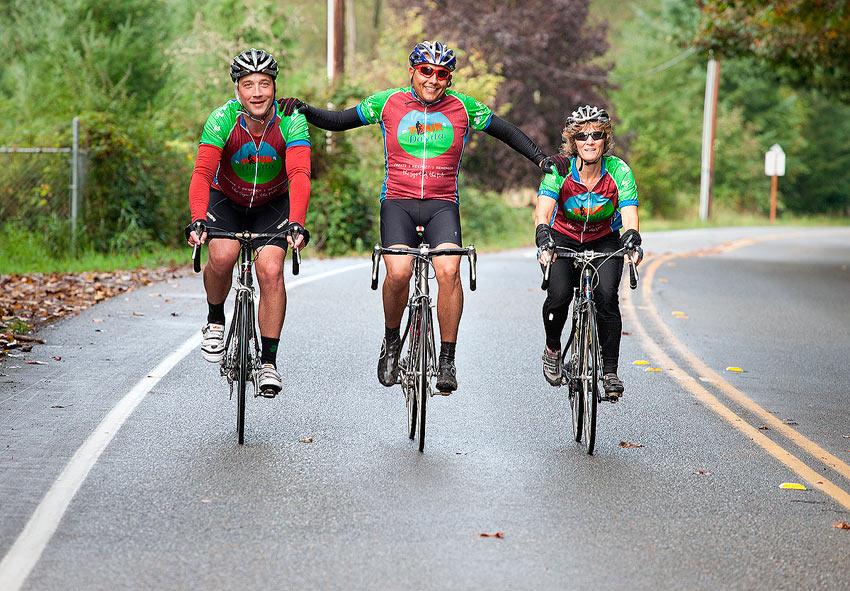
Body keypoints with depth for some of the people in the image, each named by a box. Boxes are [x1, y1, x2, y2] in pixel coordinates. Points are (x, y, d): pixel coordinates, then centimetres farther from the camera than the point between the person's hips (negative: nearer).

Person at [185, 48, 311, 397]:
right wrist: (198, 220, -51)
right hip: (227, 199, 0)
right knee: (222, 256, -27)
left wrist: (296, 224, -53)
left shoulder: (291, 121, -26)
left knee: (271, 270, -19)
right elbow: (203, 173, -35)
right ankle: (215, 320, 4)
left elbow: (299, 176, -38)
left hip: (273, 203, 0)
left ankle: (268, 362, -7)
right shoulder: (222, 119, -26)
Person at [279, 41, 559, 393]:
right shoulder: (389, 103, 3)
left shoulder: (463, 107, 4)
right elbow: (339, 121, 10)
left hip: (442, 204, 1)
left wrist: (541, 159, 8)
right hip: (397, 202, 0)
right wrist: (304, 111, -6)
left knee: (448, 269, -26)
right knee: (398, 272, -25)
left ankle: (447, 361, -15)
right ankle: (391, 341, 4)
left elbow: (506, 131, 16)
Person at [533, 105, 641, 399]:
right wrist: (543, 236, -54)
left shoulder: (619, 171, -20)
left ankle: (610, 371, -8)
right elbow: (542, 209, -33)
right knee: (559, 295, -23)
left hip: (604, 242, 1)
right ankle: (552, 349, 8)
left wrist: (632, 237, -51)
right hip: (563, 240, 0)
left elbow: (630, 216, -29)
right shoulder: (559, 169, -22)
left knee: (607, 297, -22)